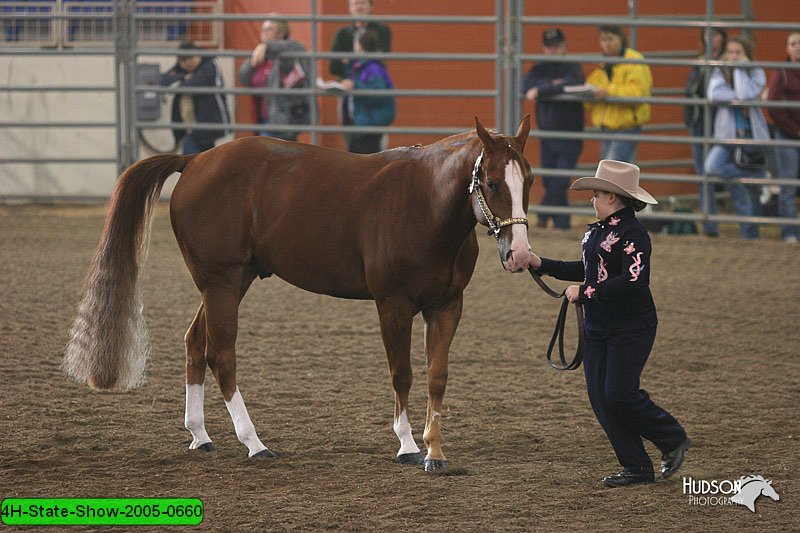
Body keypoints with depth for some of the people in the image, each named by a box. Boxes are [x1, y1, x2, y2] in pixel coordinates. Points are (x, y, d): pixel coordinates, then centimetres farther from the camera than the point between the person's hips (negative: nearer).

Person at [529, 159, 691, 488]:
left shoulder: (632, 234, -17)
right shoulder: (596, 232, 12)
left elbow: (634, 281, -27)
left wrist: (584, 293, -22)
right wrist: (542, 265, 21)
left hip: (631, 328, -9)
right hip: (597, 329, 9)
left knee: (619, 394, -13)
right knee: (600, 398, 3)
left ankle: (674, 440, 10)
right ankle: (636, 468, 9)